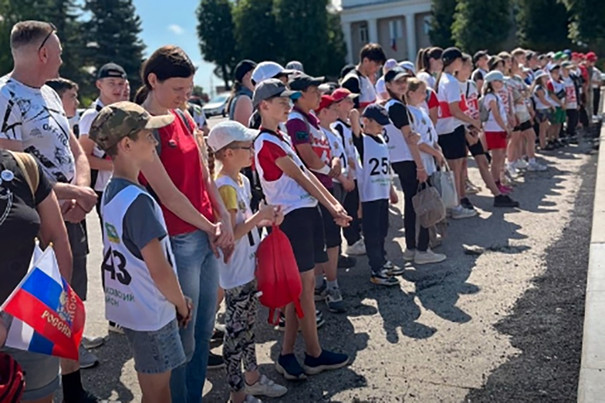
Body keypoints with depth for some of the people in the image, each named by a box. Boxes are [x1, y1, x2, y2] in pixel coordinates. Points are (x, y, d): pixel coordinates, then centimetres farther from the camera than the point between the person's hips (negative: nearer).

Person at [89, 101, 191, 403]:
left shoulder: (111, 191, 3)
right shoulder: (138, 201, -25)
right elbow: (159, 269, -24)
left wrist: (175, 300, 12)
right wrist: (182, 304, -6)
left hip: (126, 306, 8)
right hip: (151, 313, -8)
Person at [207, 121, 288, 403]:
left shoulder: (242, 180, 8)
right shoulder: (225, 187, -20)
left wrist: (267, 220, 2)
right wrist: (258, 216, -23)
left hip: (249, 266, 9)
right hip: (235, 272, -9)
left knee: (247, 324, 20)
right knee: (236, 329, 3)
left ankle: (252, 377, 35)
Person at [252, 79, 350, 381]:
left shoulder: (281, 137, 17)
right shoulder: (267, 143, -12)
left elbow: (306, 174, 13)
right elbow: (301, 178, -12)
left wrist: (335, 204, 6)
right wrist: (333, 209, -9)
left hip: (305, 212, 10)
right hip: (294, 216, -10)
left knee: (301, 286, 11)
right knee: (305, 286, 0)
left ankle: (288, 353, 19)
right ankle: (314, 355, 14)